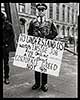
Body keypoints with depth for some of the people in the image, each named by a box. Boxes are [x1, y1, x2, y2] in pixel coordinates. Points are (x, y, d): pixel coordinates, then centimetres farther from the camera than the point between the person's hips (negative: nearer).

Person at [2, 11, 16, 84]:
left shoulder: (8, 25, 5)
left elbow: (12, 35, 4)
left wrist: (7, 43, -4)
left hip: (6, 46, -1)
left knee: (6, 62, 3)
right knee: (5, 62, 1)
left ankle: (6, 77, 12)